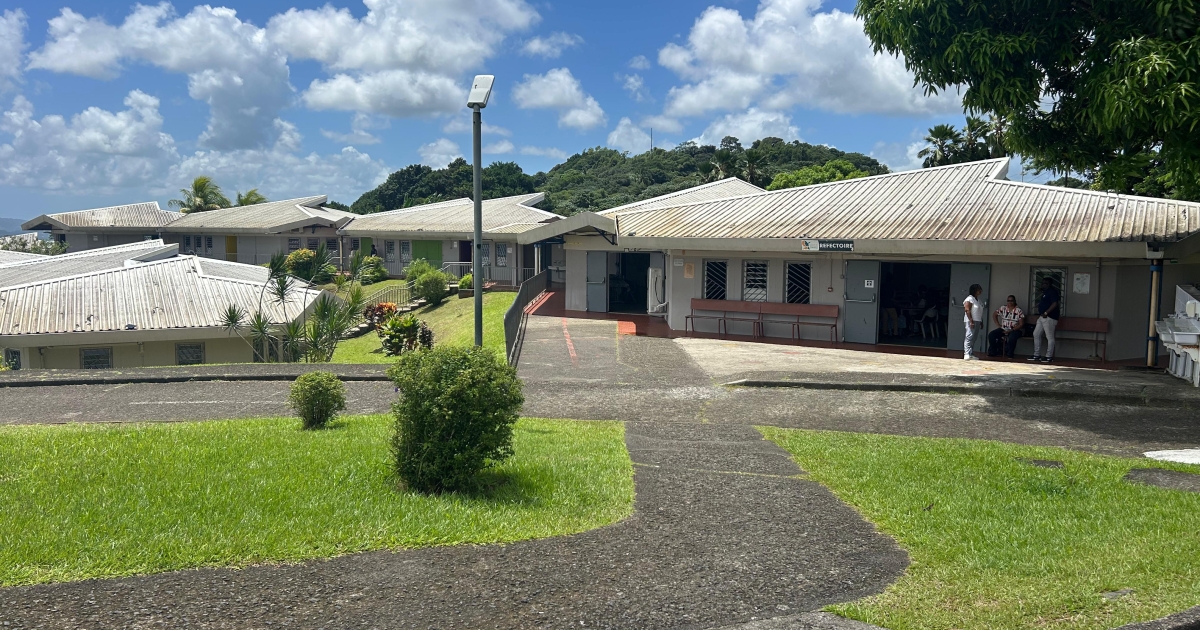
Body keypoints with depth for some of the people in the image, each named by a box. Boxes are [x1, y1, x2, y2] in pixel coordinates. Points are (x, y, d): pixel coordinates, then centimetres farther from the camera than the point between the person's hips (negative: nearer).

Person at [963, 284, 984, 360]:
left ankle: (971, 354, 12)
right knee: (969, 337, -13)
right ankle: (967, 354, -16)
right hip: (971, 321, -9)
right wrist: (971, 321, -23)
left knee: (973, 339, 9)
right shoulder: (969, 299, -9)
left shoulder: (977, 300, 19)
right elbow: (967, 310, -18)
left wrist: (981, 321, 17)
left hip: (976, 321, 9)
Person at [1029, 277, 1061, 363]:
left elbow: (1054, 304, -21)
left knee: (1049, 337, -6)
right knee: (1036, 335, 11)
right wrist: (1041, 314, 15)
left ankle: (1049, 357, -3)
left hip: (1049, 317, -11)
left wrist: (1046, 313, -22)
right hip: (1042, 317, 11)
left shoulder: (1052, 292, -11)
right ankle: (1037, 355, 16)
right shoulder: (1045, 292, 19)